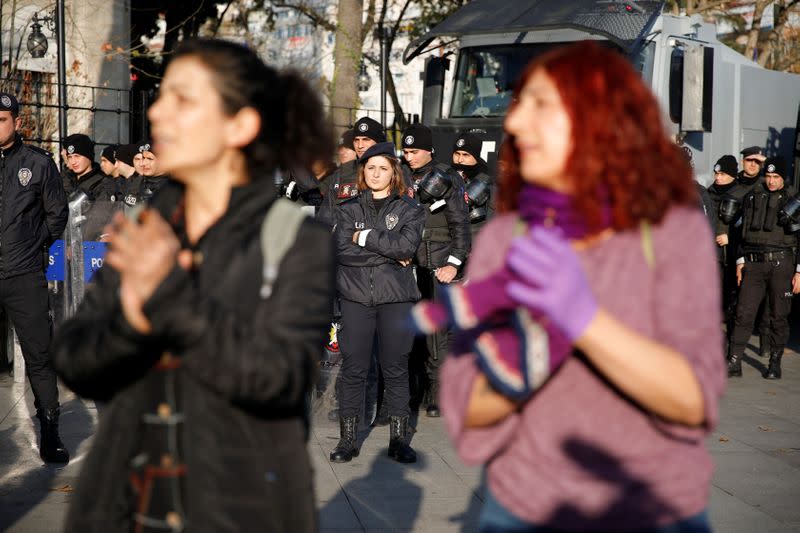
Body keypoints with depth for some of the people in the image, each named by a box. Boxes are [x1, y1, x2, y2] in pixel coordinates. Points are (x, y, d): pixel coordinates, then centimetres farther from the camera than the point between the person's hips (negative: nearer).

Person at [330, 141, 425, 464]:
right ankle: (348, 439, 8)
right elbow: (343, 250, -4)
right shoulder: (348, 209, 11)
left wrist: (365, 237, -8)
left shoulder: (408, 209, 9)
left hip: (395, 296, -1)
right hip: (355, 295, 1)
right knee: (353, 368, 0)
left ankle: (399, 439, 10)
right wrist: (389, 253, -7)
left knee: (396, 368, 2)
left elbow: (408, 244, -11)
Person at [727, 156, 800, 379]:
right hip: (754, 263, 2)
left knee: (779, 316, 3)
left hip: (781, 264, -2)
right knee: (744, 313, -4)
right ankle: (733, 363, -3)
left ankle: (775, 364, 15)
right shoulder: (752, 196, 10)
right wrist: (740, 261, 11)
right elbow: (743, 230, 16)